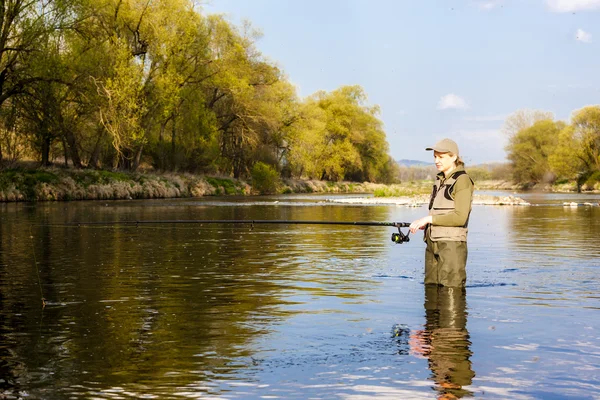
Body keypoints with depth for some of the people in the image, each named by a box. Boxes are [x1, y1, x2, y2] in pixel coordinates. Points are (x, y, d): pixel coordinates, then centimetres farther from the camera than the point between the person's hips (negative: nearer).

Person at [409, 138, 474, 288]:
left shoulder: (462, 181, -7)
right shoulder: (440, 180, 18)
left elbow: (460, 217, -16)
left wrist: (428, 219, -17)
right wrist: (423, 224, 3)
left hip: (452, 243, -8)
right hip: (433, 243, 8)